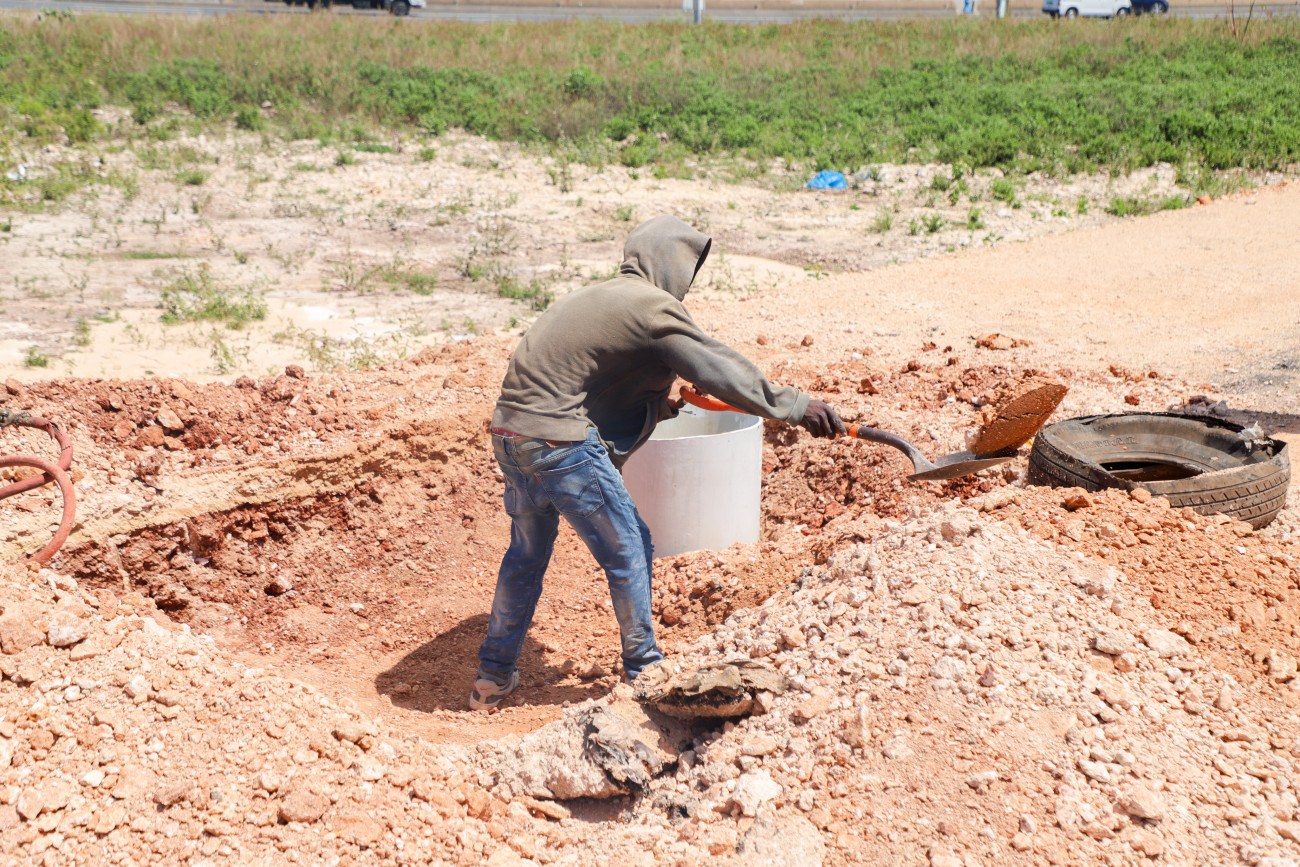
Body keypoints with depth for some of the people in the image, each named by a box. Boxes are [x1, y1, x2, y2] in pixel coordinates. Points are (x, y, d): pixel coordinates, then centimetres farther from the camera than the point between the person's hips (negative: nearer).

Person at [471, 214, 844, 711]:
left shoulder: (595, 298, 19)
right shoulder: (653, 307, -8)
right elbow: (721, 370, -11)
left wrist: (658, 404, 27)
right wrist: (795, 407, -6)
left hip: (511, 431, 9)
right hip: (560, 442, -9)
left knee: (527, 552, 23)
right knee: (628, 550, 8)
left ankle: (492, 679, 31)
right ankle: (644, 669, 23)